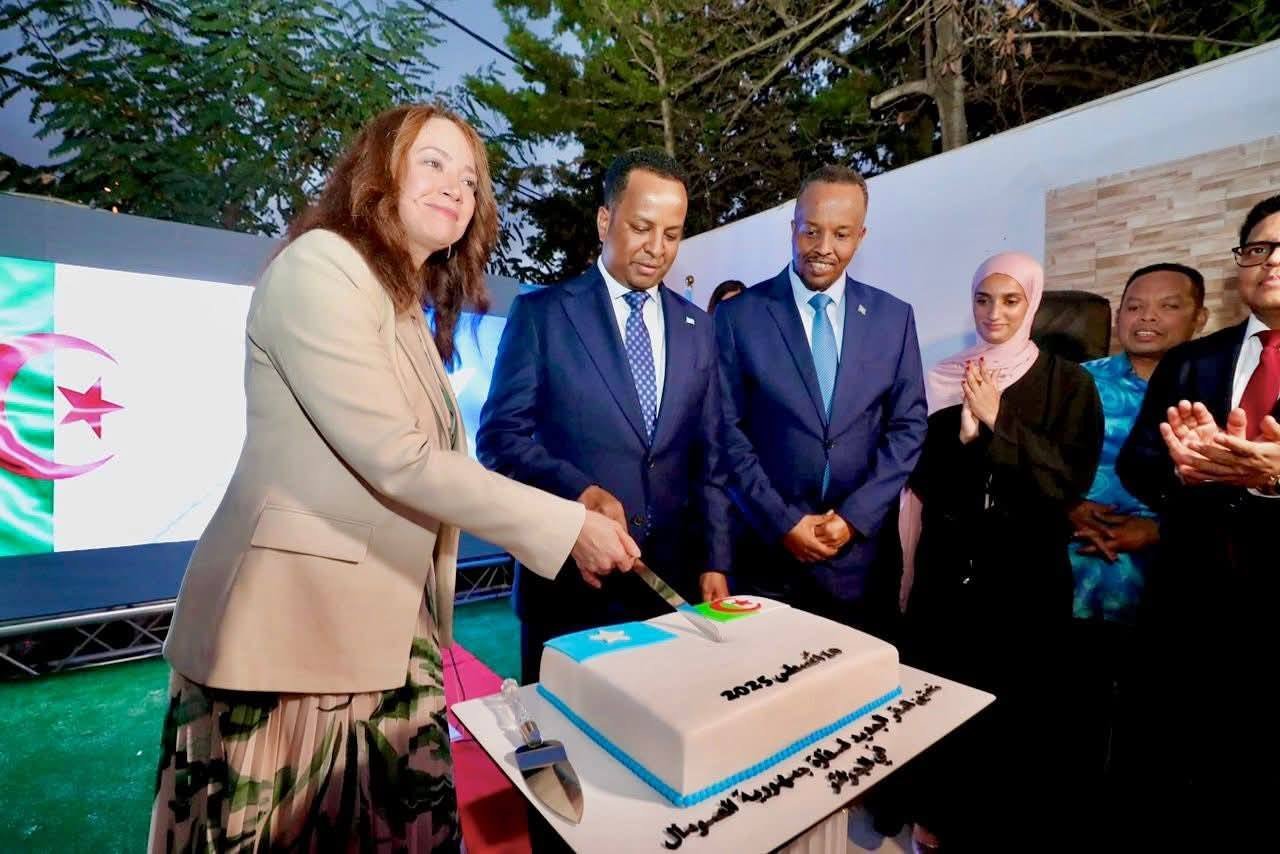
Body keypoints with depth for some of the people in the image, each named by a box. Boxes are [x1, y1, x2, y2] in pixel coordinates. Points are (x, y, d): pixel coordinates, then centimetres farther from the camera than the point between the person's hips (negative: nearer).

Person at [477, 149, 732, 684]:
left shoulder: (696, 327, 8)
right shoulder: (541, 313, -3)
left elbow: (707, 456, 8)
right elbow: (500, 437, -7)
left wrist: (713, 564, 4)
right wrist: (579, 490, -23)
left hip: (674, 580, 4)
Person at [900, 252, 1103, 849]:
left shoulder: (1067, 382, 0)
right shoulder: (946, 378, 3)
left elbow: (1070, 479, -10)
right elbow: (923, 478, 1)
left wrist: (997, 424, -18)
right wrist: (964, 432, -16)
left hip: (1027, 567, -1)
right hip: (949, 564, 1)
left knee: (1018, 701, 10)